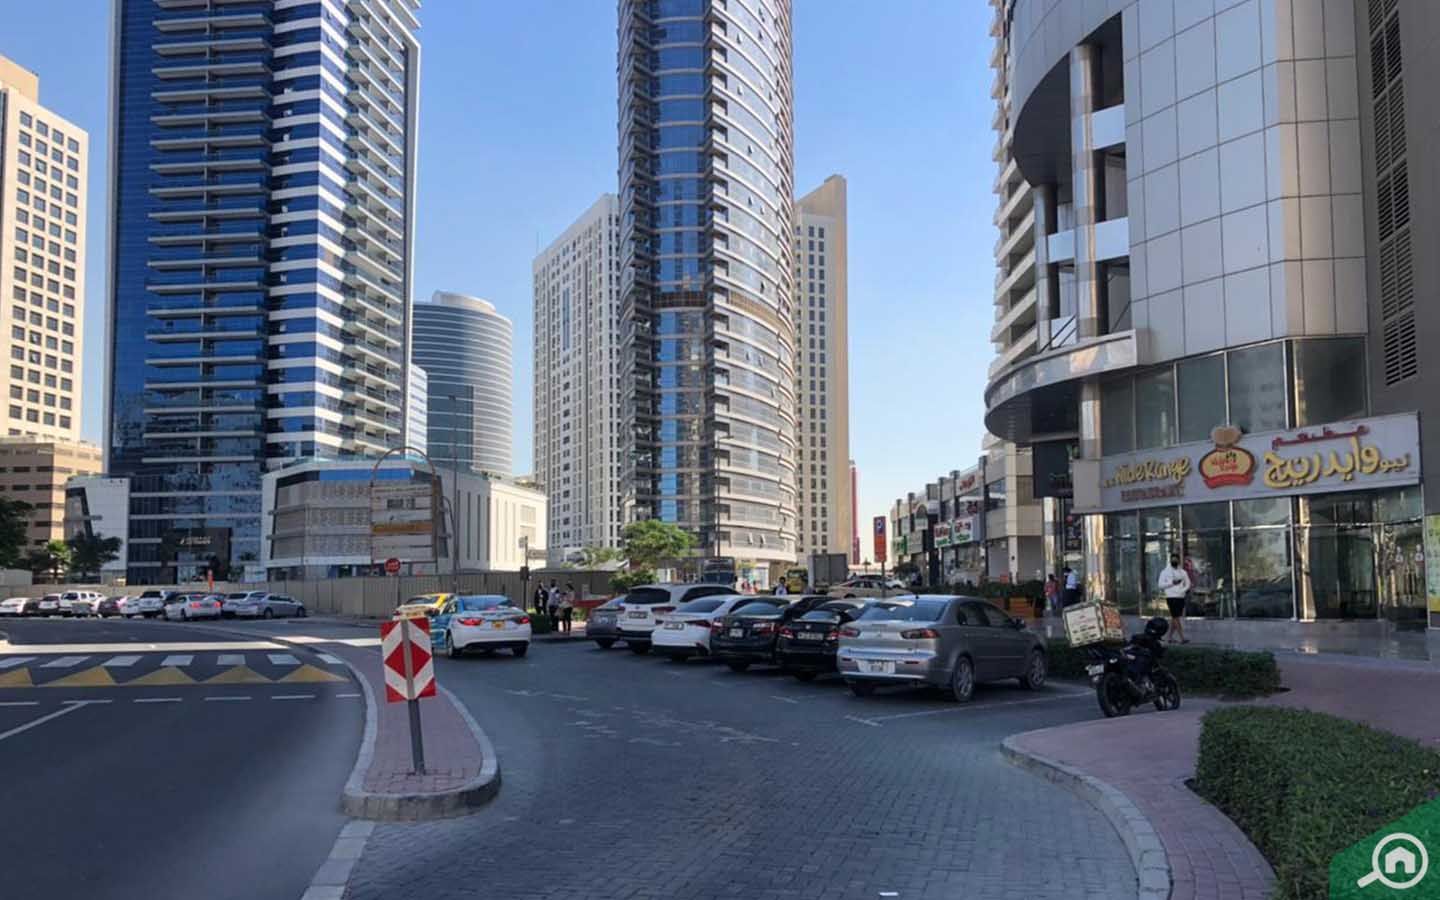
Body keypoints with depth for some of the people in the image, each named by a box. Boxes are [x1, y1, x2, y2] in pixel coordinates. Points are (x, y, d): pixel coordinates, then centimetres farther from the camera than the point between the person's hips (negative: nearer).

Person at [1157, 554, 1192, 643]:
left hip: (1181, 597, 4)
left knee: (1174, 617, 8)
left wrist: (1183, 590, -9)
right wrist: (1171, 583, -14)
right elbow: (1161, 585, -2)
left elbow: (1188, 583, 11)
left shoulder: (1182, 572, 14)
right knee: (1176, 617, -11)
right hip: (1171, 597, -4)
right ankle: (1182, 638, -13)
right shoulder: (1165, 572, 4)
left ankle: (1170, 637, 16)